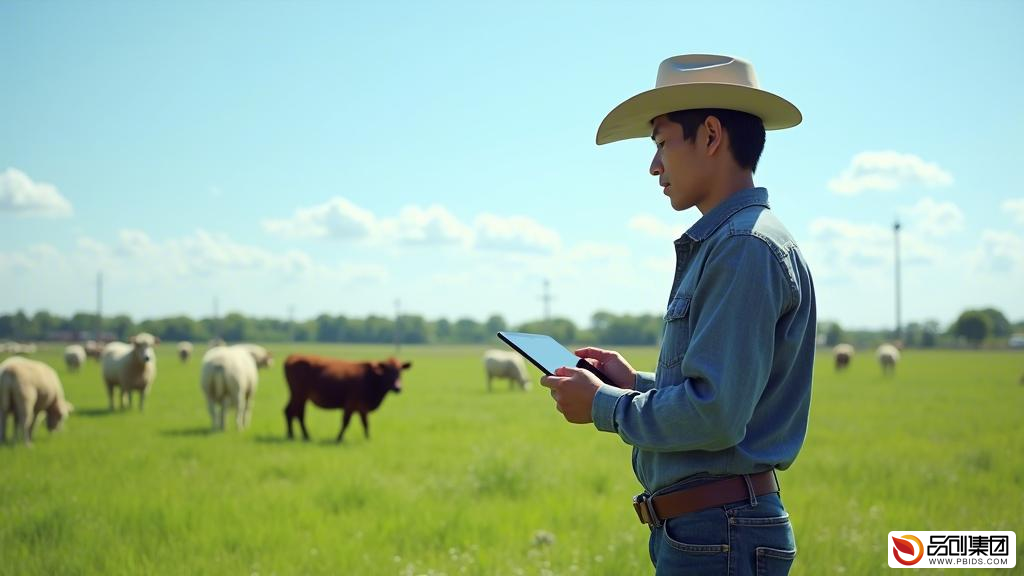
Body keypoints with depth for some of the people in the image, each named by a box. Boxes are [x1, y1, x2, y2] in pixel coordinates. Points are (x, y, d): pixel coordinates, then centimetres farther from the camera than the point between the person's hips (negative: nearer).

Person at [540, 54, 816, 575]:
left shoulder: (746, 247, -16)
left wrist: (603, 406, -10)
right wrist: (635, 383, 15)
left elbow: (715, 416, -23)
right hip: (704, 529, 10)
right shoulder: (716, 245, 17)